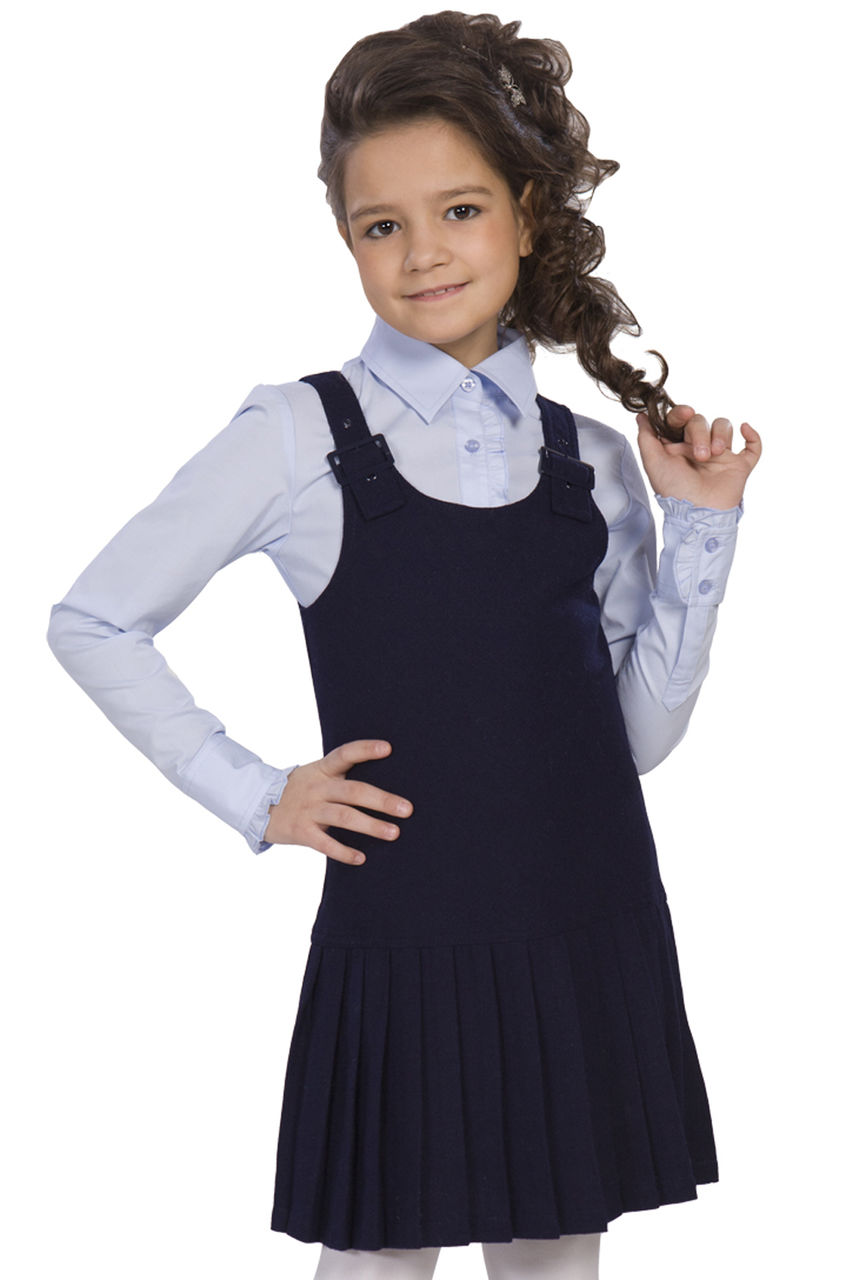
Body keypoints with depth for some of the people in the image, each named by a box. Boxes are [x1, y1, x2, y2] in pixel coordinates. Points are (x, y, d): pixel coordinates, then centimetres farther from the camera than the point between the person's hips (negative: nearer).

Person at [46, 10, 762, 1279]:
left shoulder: (595, 461, 5)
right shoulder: (300, 439, -5)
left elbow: (642, 731, 6)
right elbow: (93, 622, 0)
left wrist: (703, 526, -1)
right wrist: (255, 797, -5)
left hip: (589, 947, 4)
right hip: (400, 947, -4)